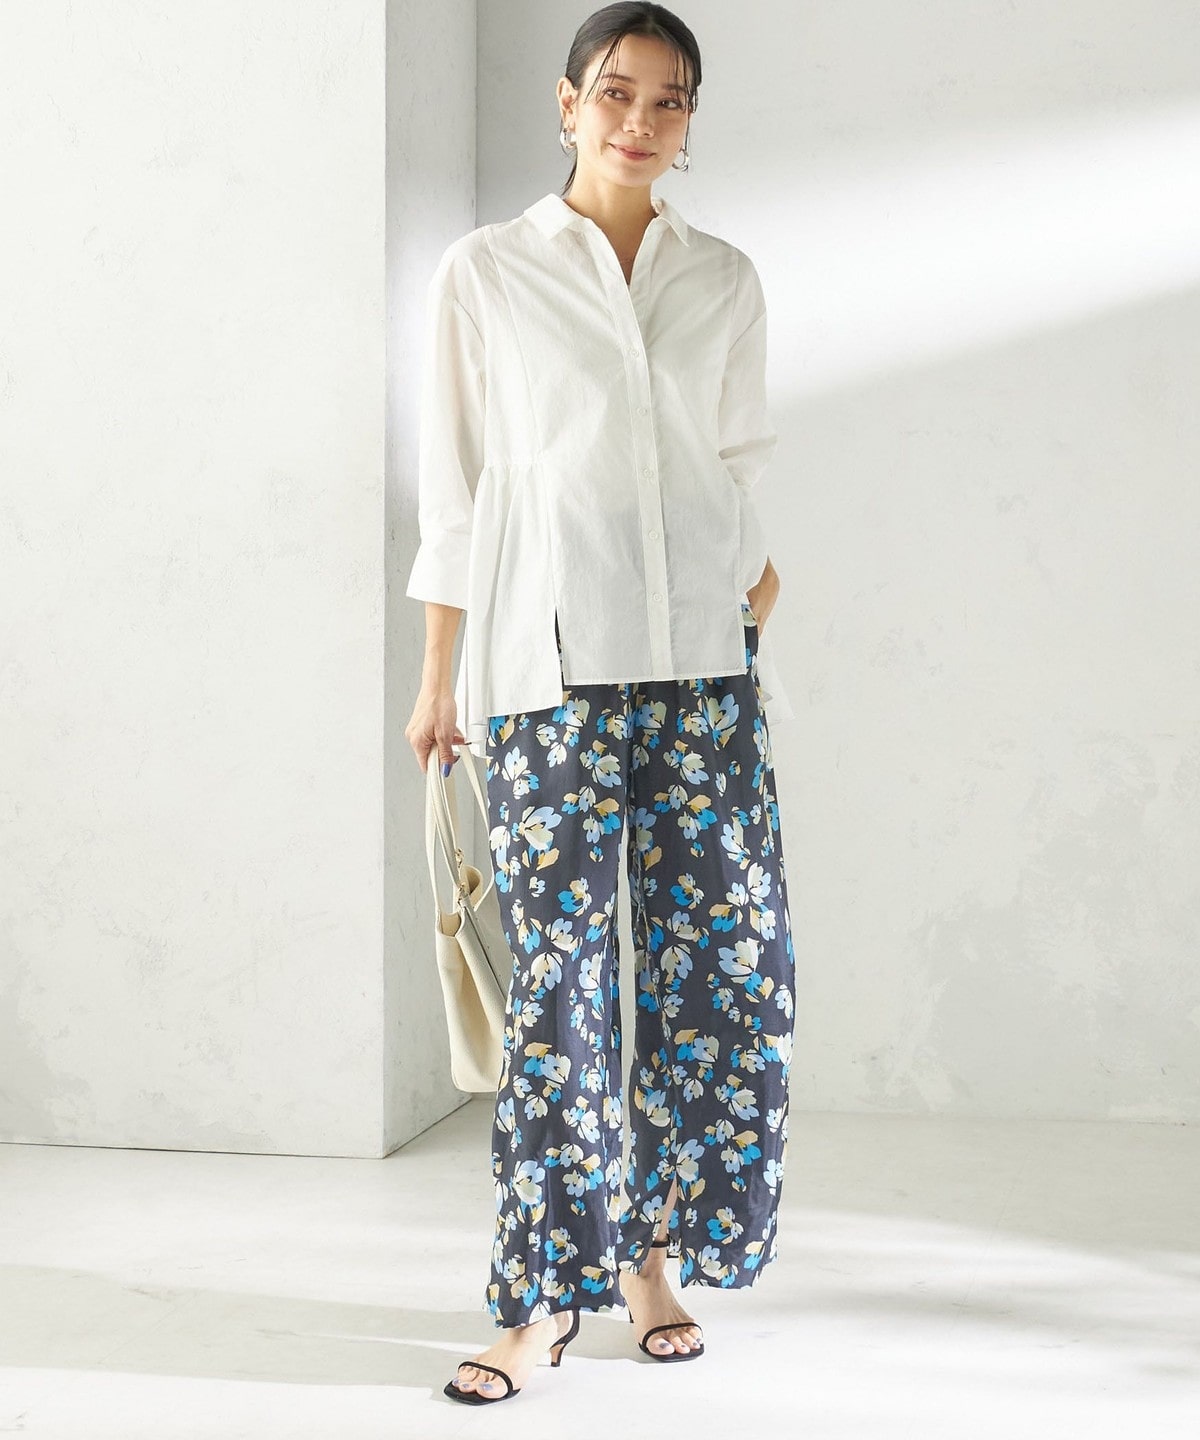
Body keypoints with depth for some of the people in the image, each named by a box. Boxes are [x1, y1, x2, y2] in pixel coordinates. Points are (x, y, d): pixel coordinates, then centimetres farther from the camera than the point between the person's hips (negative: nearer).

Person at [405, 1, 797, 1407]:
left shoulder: (726, 283, 12)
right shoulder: (486, 272, 5)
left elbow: (740, 477, 16)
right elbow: (454, 489, 6)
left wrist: (757, 644, 8)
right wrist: (439, 680, 4)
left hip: (701, 658, 3)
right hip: (552, 658, -3)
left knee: (724, 960, 2)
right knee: (564, 973, -4)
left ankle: (652, 1250, 19)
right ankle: (544, 1296, 5)